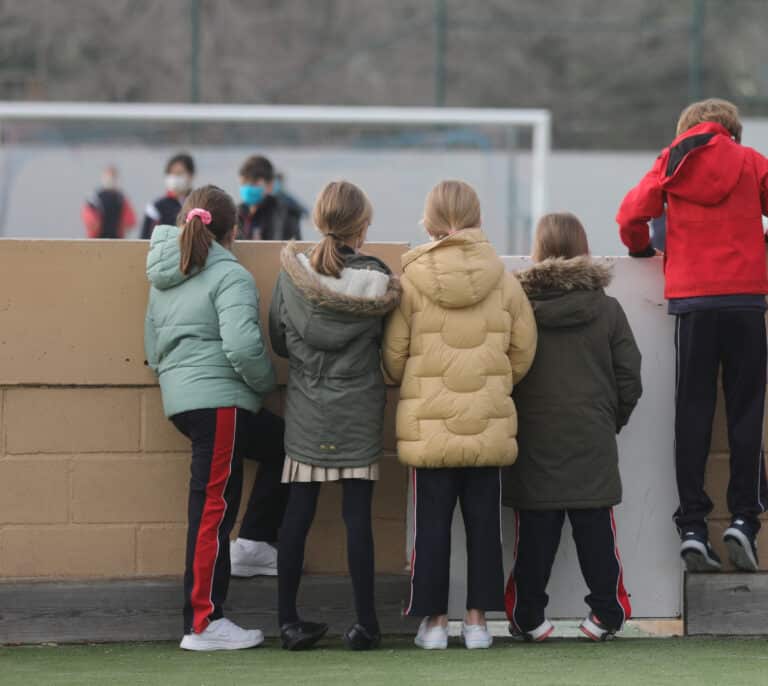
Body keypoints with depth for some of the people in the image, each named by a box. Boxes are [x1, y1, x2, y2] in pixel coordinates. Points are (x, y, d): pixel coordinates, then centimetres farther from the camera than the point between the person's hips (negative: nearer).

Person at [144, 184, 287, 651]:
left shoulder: (163, 279, 17)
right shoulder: (230, 276, -10)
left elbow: (153, 349, 22)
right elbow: (242, 346, -21)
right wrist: (267, 381, -5)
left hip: (180, 398, 9)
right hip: (218, 399, -9)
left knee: (280, 443, 22)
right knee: (214, 507, -5)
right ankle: (203, 623, -4)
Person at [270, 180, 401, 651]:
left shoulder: (293, 275, -6)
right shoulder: (377, 280, -10)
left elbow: (279, 342, 3)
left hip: (306, 413, 2)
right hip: (360, 413, -2)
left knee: (298, 511, 6)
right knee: (358, 514, 1)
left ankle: (289, 621, 8)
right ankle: (365, 624, 3)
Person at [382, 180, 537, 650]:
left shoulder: (412, 280, -8)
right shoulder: (504, 281, -1)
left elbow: (394, 353, -1)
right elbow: (523, 351, 6)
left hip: (429, 422, -2)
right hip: (489, 423, 2)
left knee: (433, 523, 5)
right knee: (484, 521, 9)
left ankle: (434, 620, 8)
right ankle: (478, 619, 11)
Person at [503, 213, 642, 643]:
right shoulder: (607, 309, -2)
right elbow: (629, 376, 1)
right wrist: (614, 419, 16)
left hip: (535, 442, 0)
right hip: (593, 442, 0)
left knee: (534, 537, 5)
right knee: (596, 534, 6)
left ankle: (528, 618, 5)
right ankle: (606, 615, 6)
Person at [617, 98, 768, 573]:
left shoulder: (672, 161, 9)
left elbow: (632, 215, 1)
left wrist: (643, 249, 21)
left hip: (691, 298, 1)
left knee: (693, 412, 3)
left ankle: (692, 527, -3)